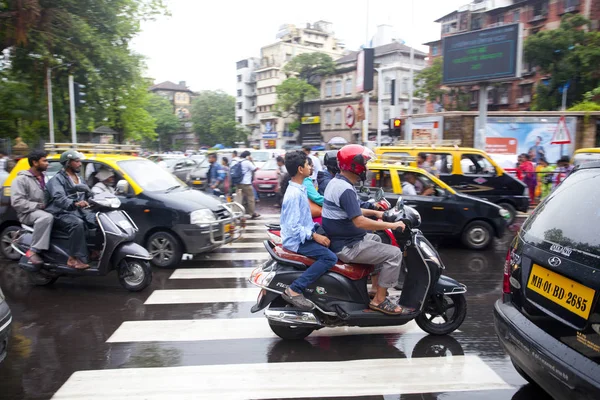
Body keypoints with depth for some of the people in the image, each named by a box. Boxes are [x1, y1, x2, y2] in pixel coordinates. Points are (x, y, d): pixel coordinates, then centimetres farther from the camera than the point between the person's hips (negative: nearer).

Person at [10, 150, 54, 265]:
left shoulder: (45, 177, 17)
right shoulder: (21, 179, -6)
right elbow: (17, 202, -16)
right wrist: (38, 206, -19)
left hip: (45, 210, 8)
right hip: (28, 213, -8)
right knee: (47, 217, -39)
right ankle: (33, 251, -33)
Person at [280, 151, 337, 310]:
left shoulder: (299, 188, 9)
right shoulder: (294, 194, -23)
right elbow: (293, 227, -25)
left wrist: (316, 230, 10)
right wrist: (315, 236, -24)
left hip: (303, 233, 10)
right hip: (296, 240, -10)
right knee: (330, 257, -23)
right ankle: (294, 290, -20)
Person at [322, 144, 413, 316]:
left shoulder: (336, 182, 9)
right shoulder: (345, 189, -24)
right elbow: (359, 222, -30)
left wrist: (375, 212, 17)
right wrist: (391, 225, -21)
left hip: (341, 239, 11)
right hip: (347, 246, -11)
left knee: (376, 239, 31)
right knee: (394, 254, -9)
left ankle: (376, 288, 31)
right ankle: (379, 300, -1)